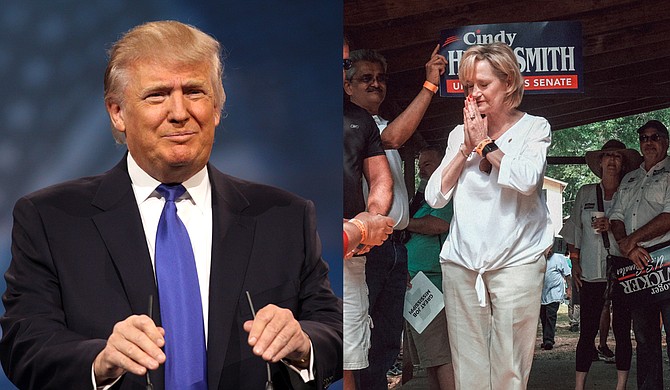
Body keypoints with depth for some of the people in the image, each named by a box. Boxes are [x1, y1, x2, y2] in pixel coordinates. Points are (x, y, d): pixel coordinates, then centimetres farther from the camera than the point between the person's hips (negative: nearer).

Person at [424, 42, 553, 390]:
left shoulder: (535, 128, 4)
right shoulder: (459, 134, 14)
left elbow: (526, 180, -15)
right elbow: (434, 197, 7)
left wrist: (485, 144, -4)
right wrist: (466, 148, 0)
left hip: (516, 260, -3)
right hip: (461, 264, 3)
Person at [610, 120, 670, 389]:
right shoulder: (629, 180, 23)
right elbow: (616, 218, 15)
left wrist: (632, 239, -8)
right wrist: (626, 246, -5)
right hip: (635, 266, 6)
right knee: (644, 337, 9)